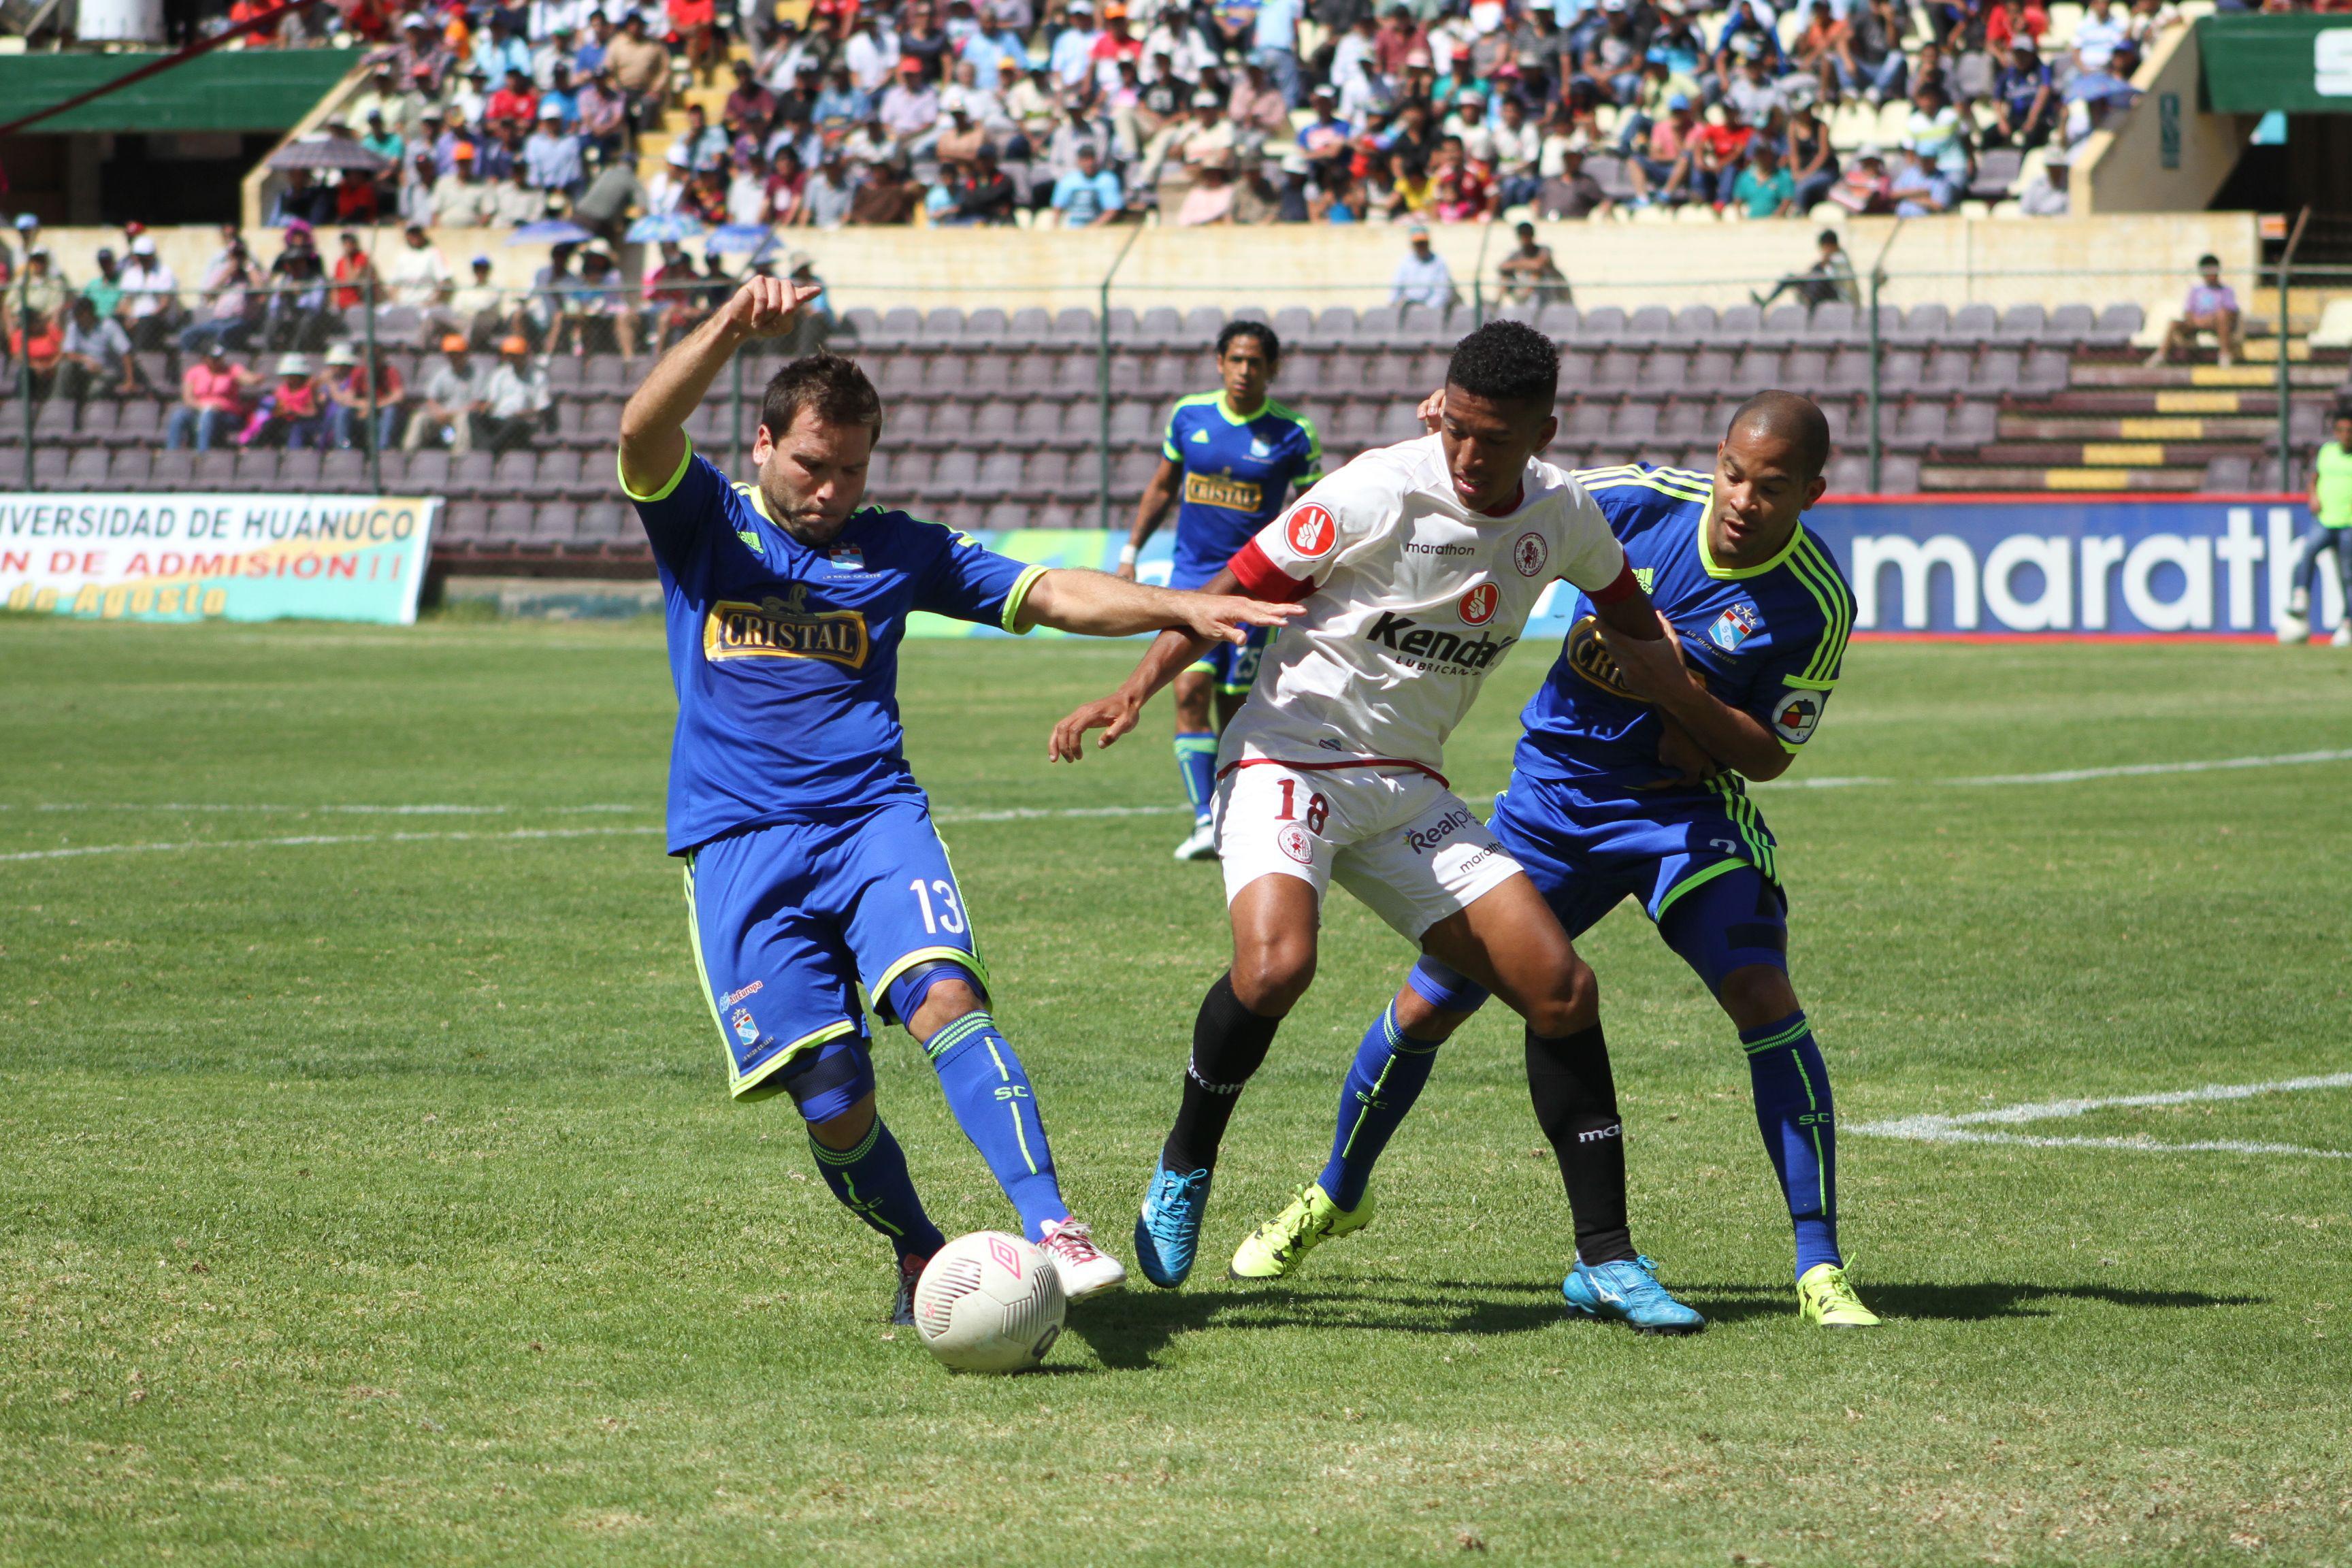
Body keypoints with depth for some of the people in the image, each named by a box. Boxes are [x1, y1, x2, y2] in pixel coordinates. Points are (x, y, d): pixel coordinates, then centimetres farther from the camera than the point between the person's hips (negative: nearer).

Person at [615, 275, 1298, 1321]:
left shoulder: (896, 550, 16)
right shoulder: (705, 523, 9)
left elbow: (1048, 595, 11)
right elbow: (643, 430, -10)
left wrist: (1180, 607, -4)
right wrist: (730, 329, -25)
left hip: (874, 816, 1)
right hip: (738, 841, -1)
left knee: (944, 995, -27)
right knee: (830, 1097, -10)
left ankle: (1052, 1230, -35)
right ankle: (920, 1260, 15)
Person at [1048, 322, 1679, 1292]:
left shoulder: (1561, 515, 2)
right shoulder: (1378, 493, -16)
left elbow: (1622, 602, 26)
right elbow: (1235, 590, -10)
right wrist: (1136, 689, -19)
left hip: (1408, 791, 6)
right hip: (1290, 759, -6)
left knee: (1563, 991, -5)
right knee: (1275, 966, -33)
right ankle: (1185, 1167, -5)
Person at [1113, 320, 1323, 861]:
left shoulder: (1292, 434, -4)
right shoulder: (1189, 416, 4)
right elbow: (1163, 486, 17)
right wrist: (1130, 552, 14)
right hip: (1191, 574, 2)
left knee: (1236, 705, -1)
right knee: (1190, 690, -14)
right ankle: (1204, 821, -17)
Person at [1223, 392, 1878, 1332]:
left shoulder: (1813, 604, -18)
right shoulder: (1642, 500, -14)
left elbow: (1768, 755, -11)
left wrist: (1676, 690, -28)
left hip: (1687, 806, -2)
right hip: (1556, 789, 2)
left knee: (1763, 994, -23)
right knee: (1429, 1005, 3)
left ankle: (1820, 1269, -15)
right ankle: (1335, 1198, 30)